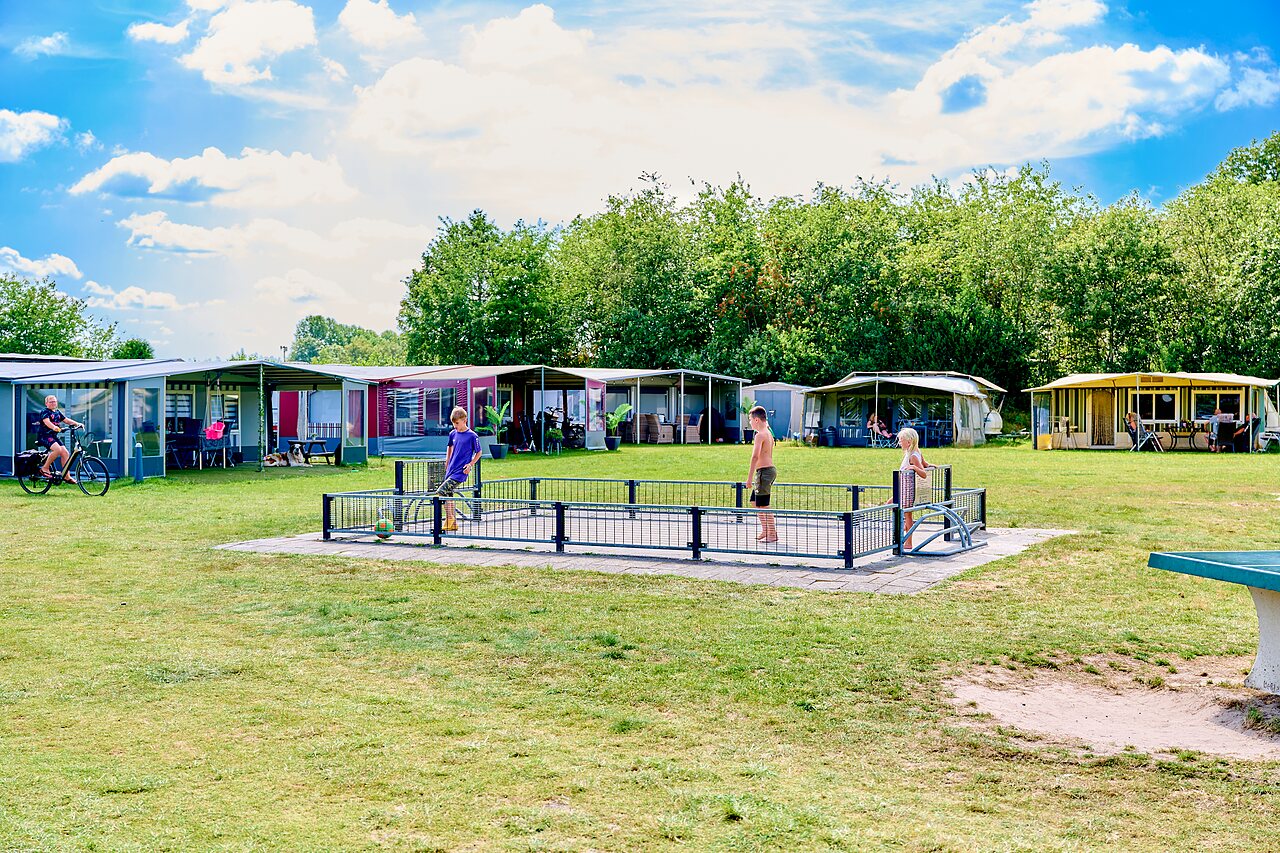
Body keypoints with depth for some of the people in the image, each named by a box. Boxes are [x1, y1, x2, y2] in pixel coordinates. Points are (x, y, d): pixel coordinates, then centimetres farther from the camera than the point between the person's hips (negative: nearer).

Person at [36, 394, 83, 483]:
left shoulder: (58, 412, 16)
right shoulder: (45, 412, -7)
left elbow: (66, 420, 10)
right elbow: (47, 421, -25)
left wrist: (77, 424, -8)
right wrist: (54, 427, -46)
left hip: (54, 436, 8)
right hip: (44, 436, -8)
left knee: (65, 453, -5)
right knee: (57, 449, -30)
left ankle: (66, 476, 0)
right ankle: (45, 468, -15)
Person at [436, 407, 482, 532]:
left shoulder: (472, 436, -10)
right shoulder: (453, 434, 8)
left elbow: (478, 453, 0)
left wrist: (470, 465, -10)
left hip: (460, 472, -7)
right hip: (451, 470, 7)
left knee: (441, 492, -17)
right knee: (449, 495, 9)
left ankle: (449, 518, -7)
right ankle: (453, 523, 17)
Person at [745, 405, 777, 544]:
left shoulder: (760, 435, -15)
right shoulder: (769, 433, 15)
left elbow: (755, 456, -23)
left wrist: (750, 477, -22)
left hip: (764, 471, -10)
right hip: (770, 469, 10)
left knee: (763, 505, -4)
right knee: (755, 502, 18)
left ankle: (772, 534, 0)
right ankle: (765, 531, 22)